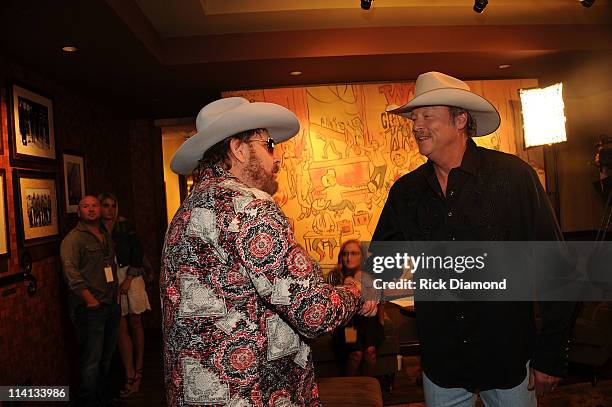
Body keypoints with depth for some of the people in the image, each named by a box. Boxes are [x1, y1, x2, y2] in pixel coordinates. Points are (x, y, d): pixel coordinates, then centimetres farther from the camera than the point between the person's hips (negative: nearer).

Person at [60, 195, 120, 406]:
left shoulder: (106, 236, 16)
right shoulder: (73, 238, -7)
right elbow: (71, 272, -16)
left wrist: (115, 295, 13)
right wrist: (90, 300, -18)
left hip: (111, 306, 7)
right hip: (90, 309, -7)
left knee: (106, 358, 18)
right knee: (91, 361, -2)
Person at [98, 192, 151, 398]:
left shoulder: (126, 226, 3)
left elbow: (137, 253, -1)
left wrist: (128, 279, -8)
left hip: (131, 276, 0)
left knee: (135, 322, 5)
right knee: (121, 327, -2)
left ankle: (138, 368, 18)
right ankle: (131, 377, 1)